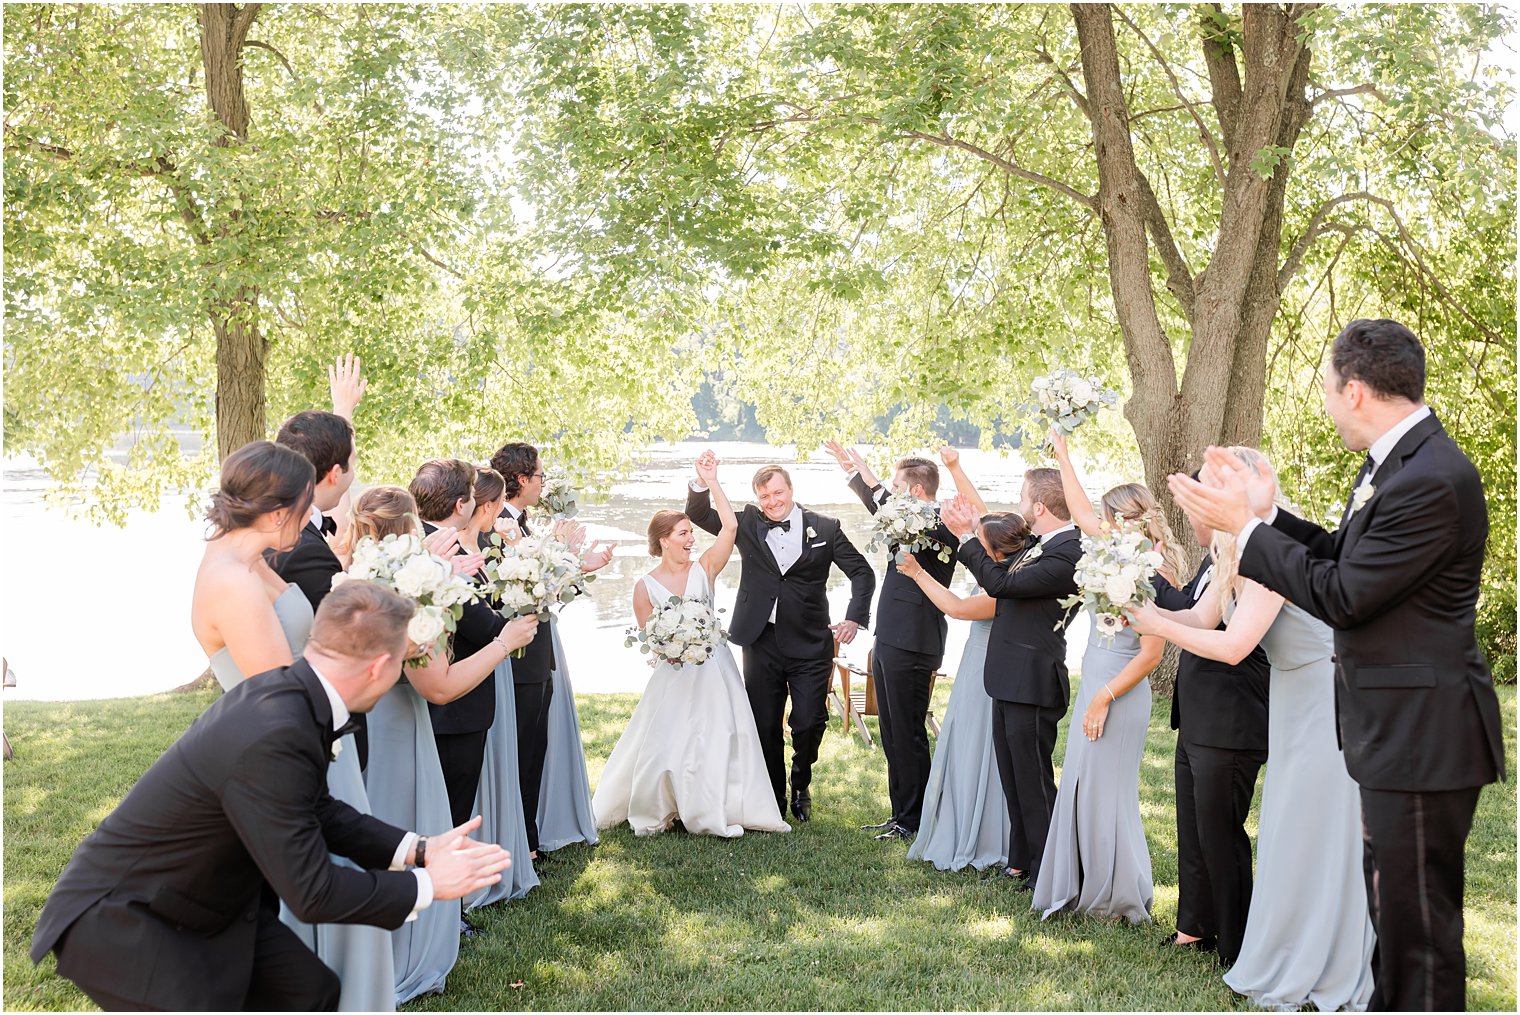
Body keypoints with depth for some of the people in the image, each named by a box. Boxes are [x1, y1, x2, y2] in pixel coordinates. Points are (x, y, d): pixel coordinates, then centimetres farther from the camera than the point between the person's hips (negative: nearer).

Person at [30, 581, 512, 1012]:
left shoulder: (287, 691, -7)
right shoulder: (273, 737, -34)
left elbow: (318, 811, 8)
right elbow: (313, 893, -25)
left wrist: (417, 849, -1)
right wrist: (426, 884, -14)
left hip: (210, 900, 9)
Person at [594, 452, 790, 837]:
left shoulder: (704, 569, -2)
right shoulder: (646, 587, -3)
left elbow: (730, 526, -14)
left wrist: (711, 483, -15)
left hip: (713, 671, 1)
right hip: (673, 675, -1)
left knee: (719, 740, 2)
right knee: (665, 743, 1)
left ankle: (717, 812, 17)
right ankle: (655, 812, 23)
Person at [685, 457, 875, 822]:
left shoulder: (824, 528, 1)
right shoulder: (748, 525, 5)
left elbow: (862, 572, 5)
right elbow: (698, 515, 5)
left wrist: (855, 618, -7)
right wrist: (702, 481, -13)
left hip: (810, 645, -1)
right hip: (762, 643, 2)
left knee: (809, 724, -2)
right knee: (765, 728, 7)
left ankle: (801, 785, 28)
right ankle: (773, 802, 23)